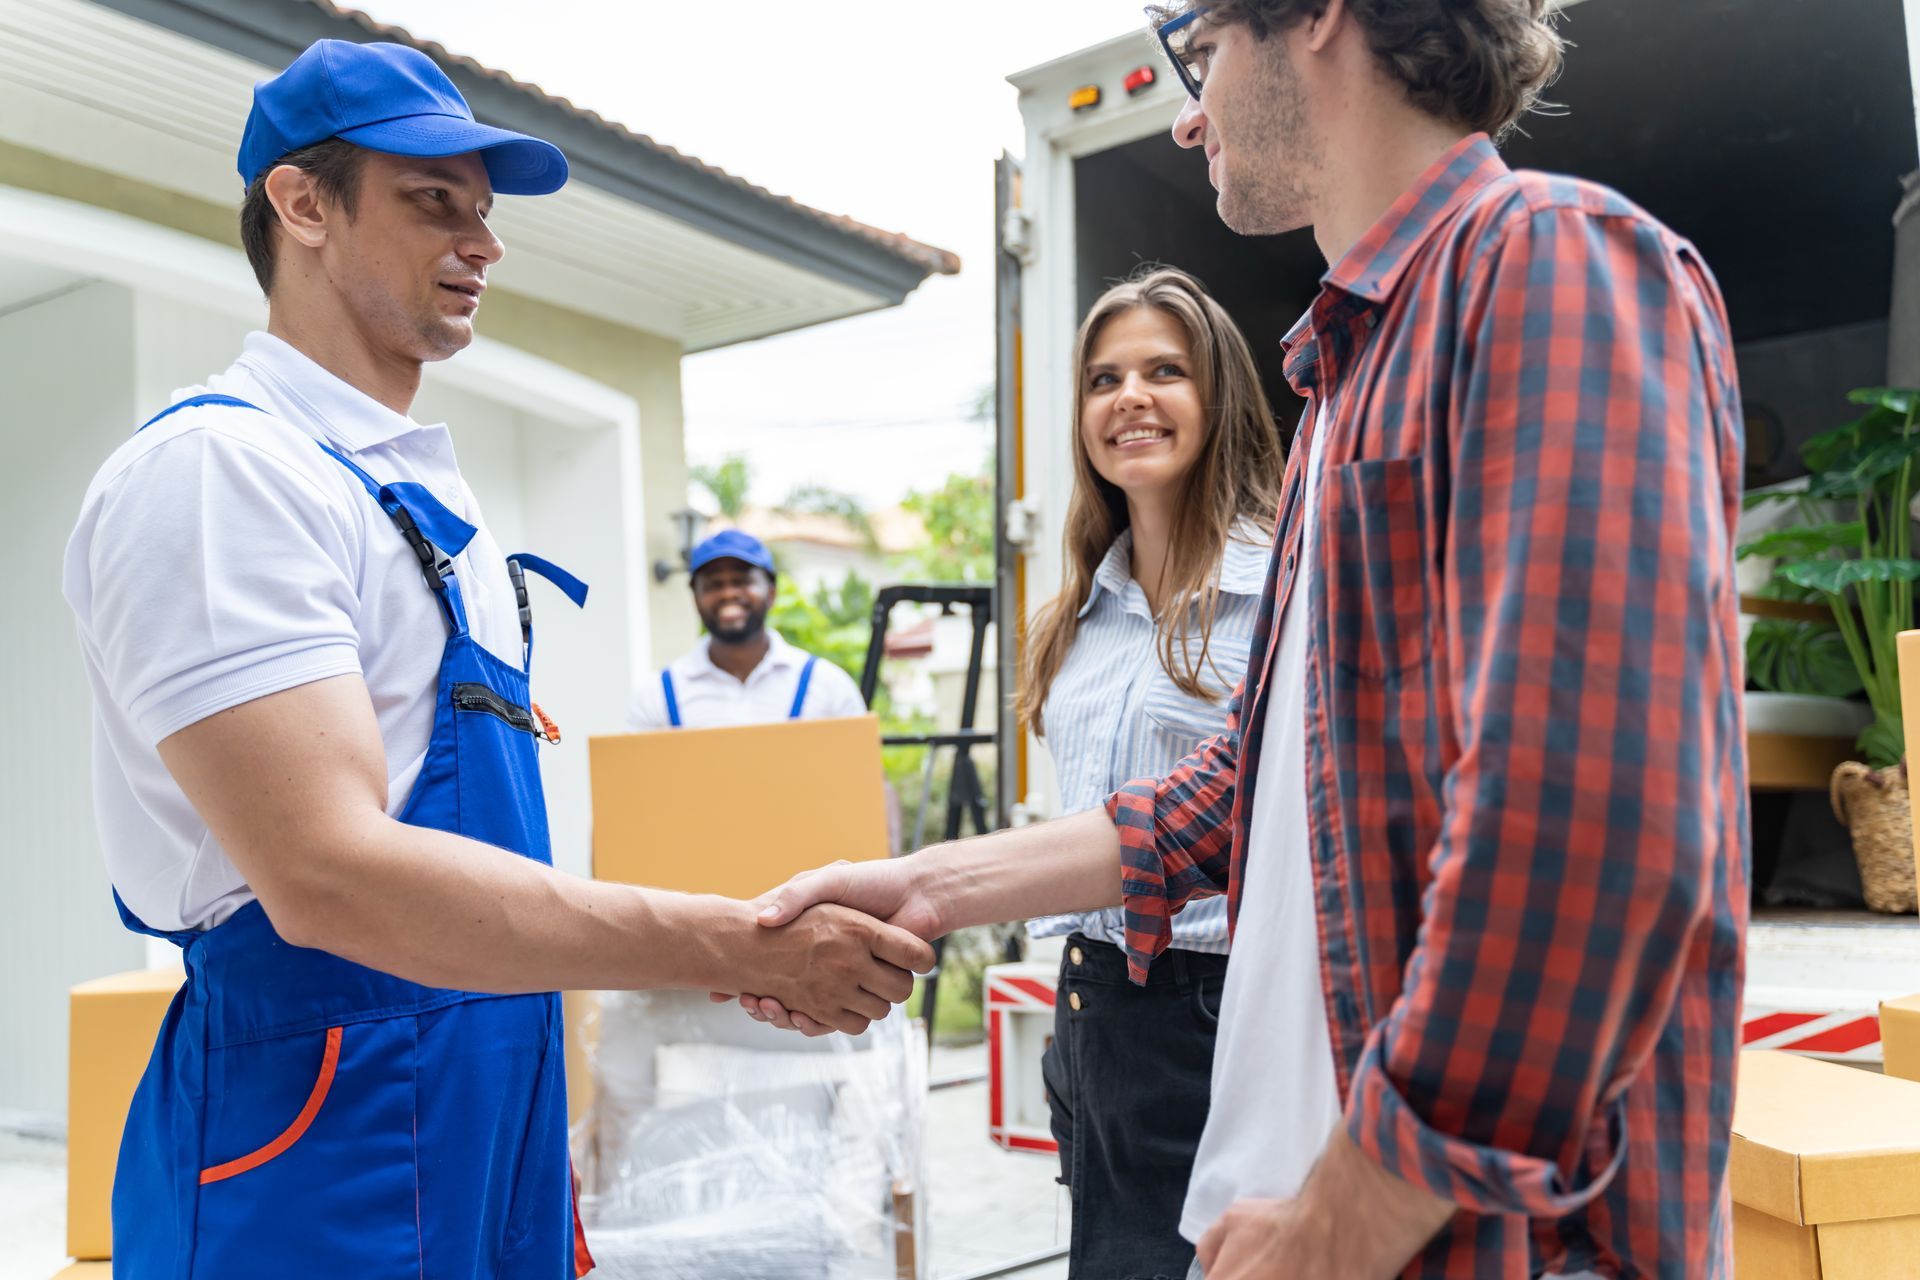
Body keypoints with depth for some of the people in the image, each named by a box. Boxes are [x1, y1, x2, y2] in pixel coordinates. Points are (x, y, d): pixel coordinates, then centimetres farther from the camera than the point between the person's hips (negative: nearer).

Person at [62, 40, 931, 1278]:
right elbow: (326, 875, -27)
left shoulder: (434, 493, 13)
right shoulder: (216, 466, -16)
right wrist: (745, 943, -26)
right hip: (322, 1162, -8)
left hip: (493, 1121, 8)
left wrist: (728, 947, 10)